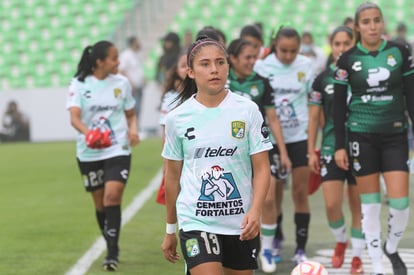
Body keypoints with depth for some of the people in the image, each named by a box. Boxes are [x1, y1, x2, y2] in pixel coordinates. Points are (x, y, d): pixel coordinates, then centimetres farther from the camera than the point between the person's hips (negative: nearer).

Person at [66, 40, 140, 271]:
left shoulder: (121, 83, 2)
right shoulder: (80, 84, -4)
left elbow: (131, 114, 14)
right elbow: (74, 117, -15)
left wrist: (133, 129, -7)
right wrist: (87, 132, -35)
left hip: (118, 150, -1)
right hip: (89, 153, 1)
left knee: (112, 196, -16)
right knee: (100, 202, 10)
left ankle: (112, 253, -12)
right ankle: (111, 248, 29)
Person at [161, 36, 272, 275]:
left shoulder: (247, 110, -2)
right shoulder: (177, 118, 0)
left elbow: (262, 168, -3)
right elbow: (173, 176, 11)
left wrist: (255, 211, -19)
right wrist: (170, 230, 16)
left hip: (242, 223, 1)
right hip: (196, 222, -1)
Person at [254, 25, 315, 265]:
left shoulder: (305, 65, -3)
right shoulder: (262, 66, -6)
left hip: (300, 137, 0)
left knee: (301, 193, -3)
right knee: (274, 193, 8)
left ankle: (301, 249, 2)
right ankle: (276, 241, 29)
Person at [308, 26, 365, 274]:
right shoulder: (323, 79, 3)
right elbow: (314, 117, 8)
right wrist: (311, 151, 4)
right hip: (332, 147, 0)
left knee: (358, 205, 4)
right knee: (332, 204, -8)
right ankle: (340, 240, 22)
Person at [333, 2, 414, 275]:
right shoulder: (347, 59, -3)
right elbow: (339, 105, 1)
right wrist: (339, 146, -2)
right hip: (361, 136, -1)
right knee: (370, 204, 2)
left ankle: (392, 248, 22)